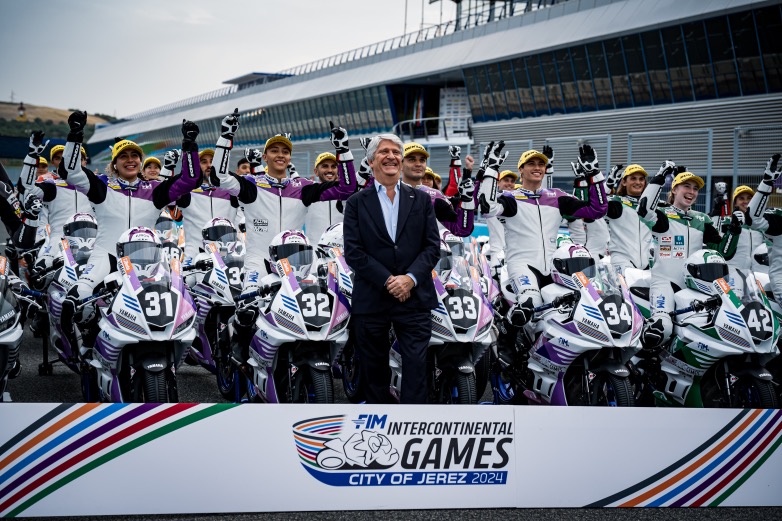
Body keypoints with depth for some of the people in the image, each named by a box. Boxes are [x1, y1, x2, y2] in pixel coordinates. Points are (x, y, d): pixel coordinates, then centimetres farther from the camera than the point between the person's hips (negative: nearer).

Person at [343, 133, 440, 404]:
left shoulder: (421, 200, 8)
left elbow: (433, 246, 2)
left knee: (416, 368, -4)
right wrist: (388, 281, -13)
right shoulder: (357, 203, 4)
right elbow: (353, 252, -4)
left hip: (414, 298, 0)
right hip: (371, 300, 0)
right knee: (374, 371, 10)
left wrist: (410, 278, -14)